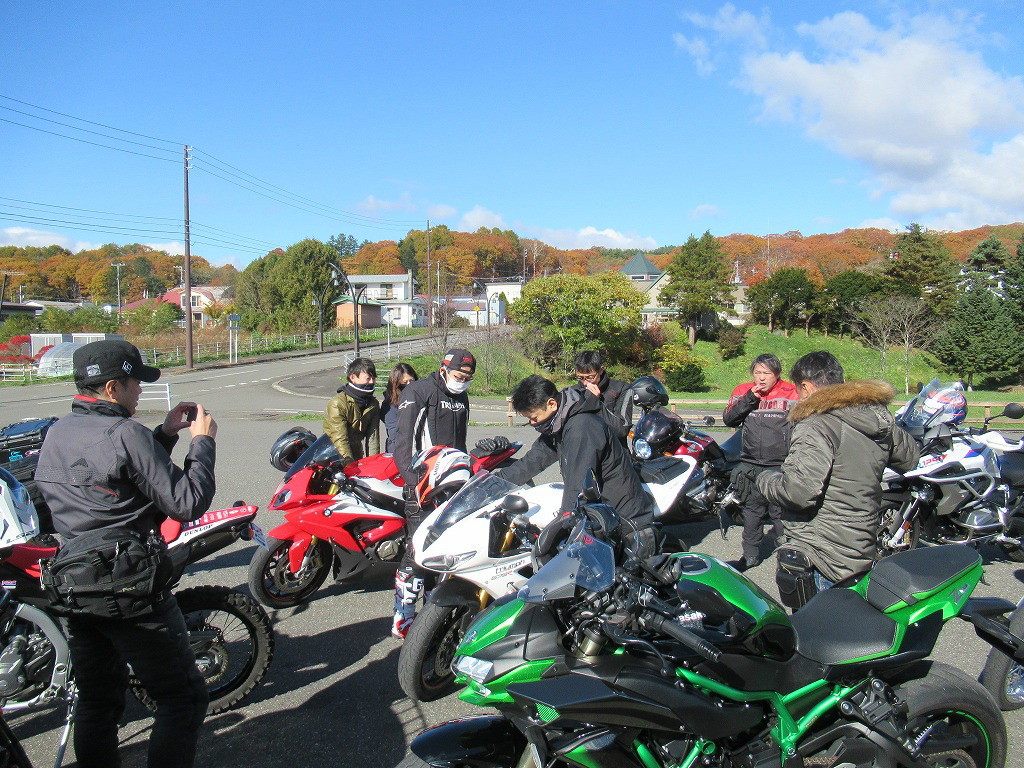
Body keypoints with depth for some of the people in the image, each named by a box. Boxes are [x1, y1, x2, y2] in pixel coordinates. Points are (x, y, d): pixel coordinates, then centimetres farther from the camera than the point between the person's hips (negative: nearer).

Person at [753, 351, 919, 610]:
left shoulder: (817, 425, -19)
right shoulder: (881, 420, 9)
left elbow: (799, 490, -28)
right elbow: (909, 457, 27)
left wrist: (763, 479, -9)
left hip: (819, 562, -9)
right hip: (862, 554, 9)